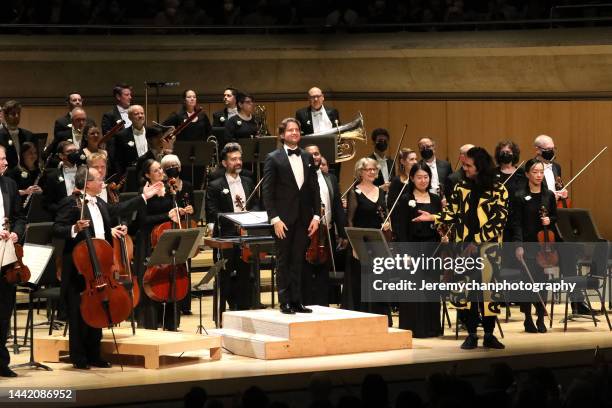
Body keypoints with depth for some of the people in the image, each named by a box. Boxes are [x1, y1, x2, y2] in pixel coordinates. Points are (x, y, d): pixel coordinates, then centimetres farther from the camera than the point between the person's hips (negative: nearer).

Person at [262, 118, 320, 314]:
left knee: (298, 261, 6)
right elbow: (267, 191, -7)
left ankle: (296, 301, 10)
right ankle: (285, 302, 5)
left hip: (303, 218, 4)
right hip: (283, 218, -4)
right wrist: (274, 218, -14)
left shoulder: (307, 158, 11)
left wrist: (316, 216, 2)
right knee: (283, 260, 2)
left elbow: (314, 188, 11)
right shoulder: (273, 158, -3)